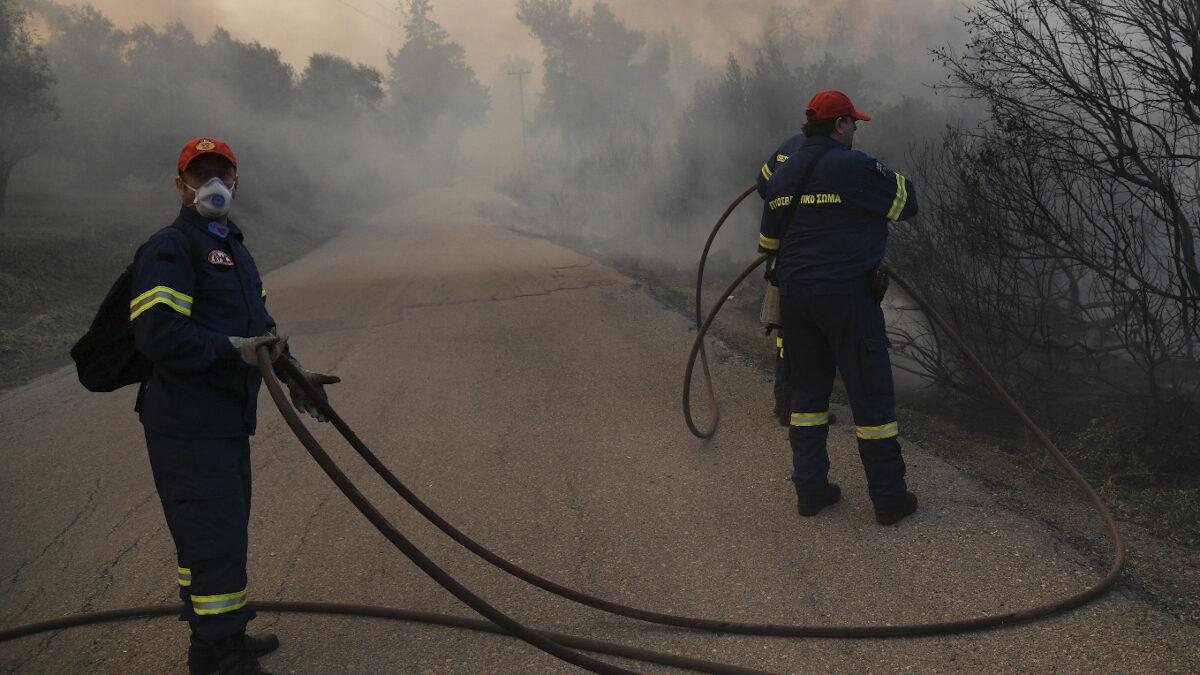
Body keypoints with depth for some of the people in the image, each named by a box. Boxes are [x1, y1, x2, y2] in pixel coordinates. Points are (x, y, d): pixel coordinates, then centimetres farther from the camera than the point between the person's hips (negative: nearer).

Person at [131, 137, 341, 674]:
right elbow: (158, 332, -24)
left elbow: (259, 322, 27)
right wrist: (234, 348, -22)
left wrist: (292, 375, 18)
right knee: (213, 533, -6)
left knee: (225, 526, 18)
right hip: (188, 422, -10)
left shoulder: (231, 246, 20)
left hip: (227, 418, 10)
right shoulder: (169, 247, -12)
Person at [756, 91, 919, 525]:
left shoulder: (783, 166, 11)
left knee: (807, 390, 15)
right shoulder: (853, 167, -10)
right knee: (871, 394, 2)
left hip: (794, 293, 7)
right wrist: (885, 177, 19)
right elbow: (907, 202, 0)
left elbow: (769, 240, 18)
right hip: (848, 293, -6)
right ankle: (889, 497, 8)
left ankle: (810, 490, 19)